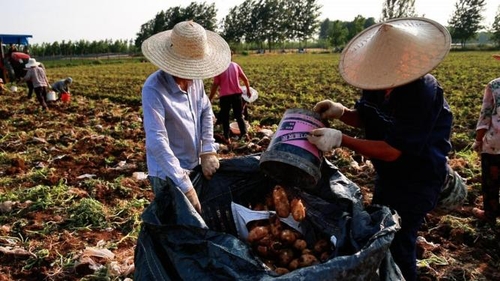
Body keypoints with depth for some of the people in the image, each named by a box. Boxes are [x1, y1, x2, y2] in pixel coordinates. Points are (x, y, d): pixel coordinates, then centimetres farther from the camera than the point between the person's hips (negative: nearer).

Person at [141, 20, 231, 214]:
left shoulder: (194, 79, -7)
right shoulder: (154, 88, -25)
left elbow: (206, 111, 8)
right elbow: (157, 142, -30)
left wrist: (208, 151, -4)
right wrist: (185, 187, -31)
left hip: (195, 167, 6)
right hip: (168, 176, -6)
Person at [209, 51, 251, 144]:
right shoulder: (235, 65, 2)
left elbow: (215, 85, -8)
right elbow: (245, 79, 6)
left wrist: (210, 99, 0)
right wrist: (248, 90, 21)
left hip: (225, 96, -2)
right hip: (237, 94, 3)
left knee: (225, 117, 12)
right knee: (239, 115, 15)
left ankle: (227, 138, 13)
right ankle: (244, 133, -2)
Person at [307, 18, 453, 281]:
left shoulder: (422, 94, -33)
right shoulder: (378, 83, -12)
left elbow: (391, 151, -32)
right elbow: (365, 118, 5)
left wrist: (341, 139, -37)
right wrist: (340, 112, -16)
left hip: (418, 179, -8)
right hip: (388, 173, 8)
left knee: (397, 241, -1)